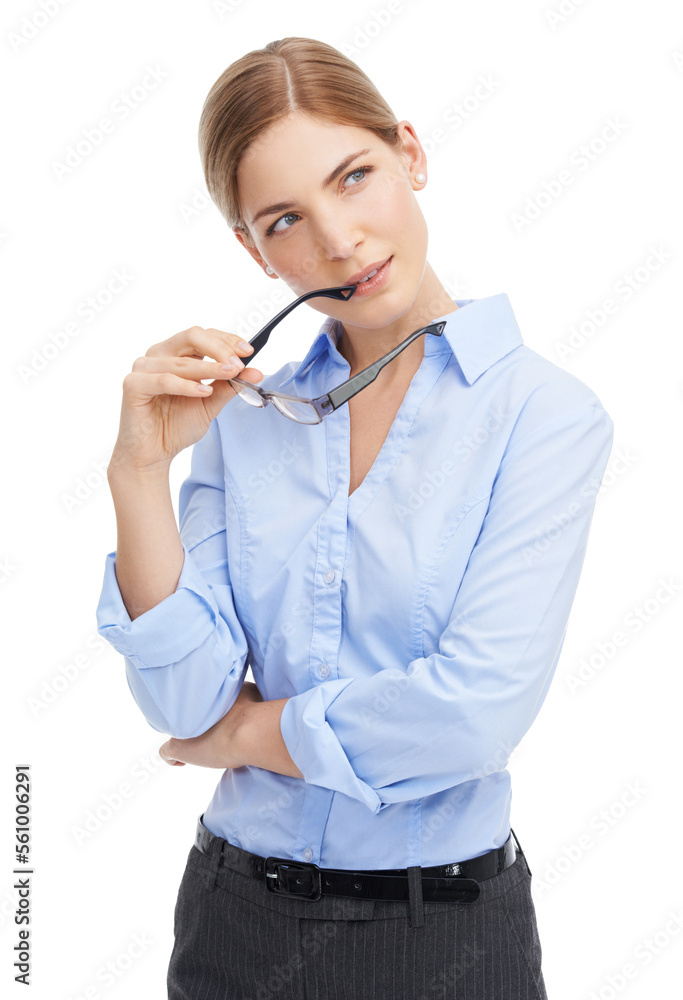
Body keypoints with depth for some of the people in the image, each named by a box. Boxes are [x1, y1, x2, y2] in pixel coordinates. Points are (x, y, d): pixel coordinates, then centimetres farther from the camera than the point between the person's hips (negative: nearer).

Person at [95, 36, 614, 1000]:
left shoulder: (545, 411, -12)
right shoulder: (242, 412, 0)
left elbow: (475, 711, -21)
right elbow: (186, 701, -6)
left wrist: (250, 732, -8)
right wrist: (139, 469, -16)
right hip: (235, 919, 3)